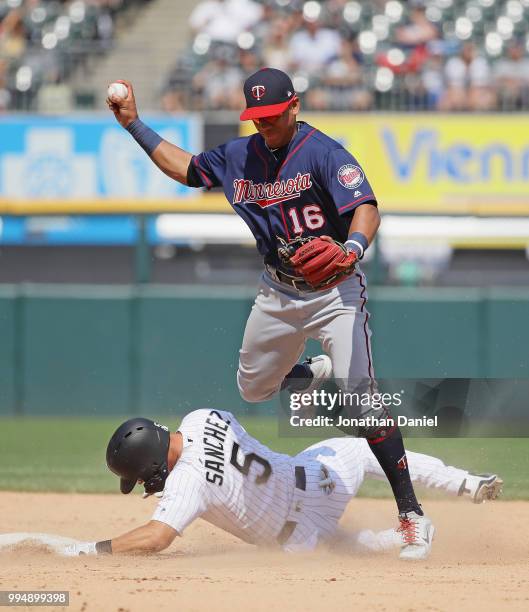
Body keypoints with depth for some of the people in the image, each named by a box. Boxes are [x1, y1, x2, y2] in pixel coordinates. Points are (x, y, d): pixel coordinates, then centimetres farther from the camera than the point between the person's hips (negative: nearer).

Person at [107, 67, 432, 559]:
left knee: (360, 399, -20)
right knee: (253, 389, 17)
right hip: (277, 292, 7)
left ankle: (412, 515, -15)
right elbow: (184, 167, 20)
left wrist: (351, 249, -50)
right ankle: (322, 373, 45)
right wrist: (134, 124, 15)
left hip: (335, 290, -7)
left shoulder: (323, 153, -17)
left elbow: (366, 207, -30)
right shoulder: (239, 155, 3)